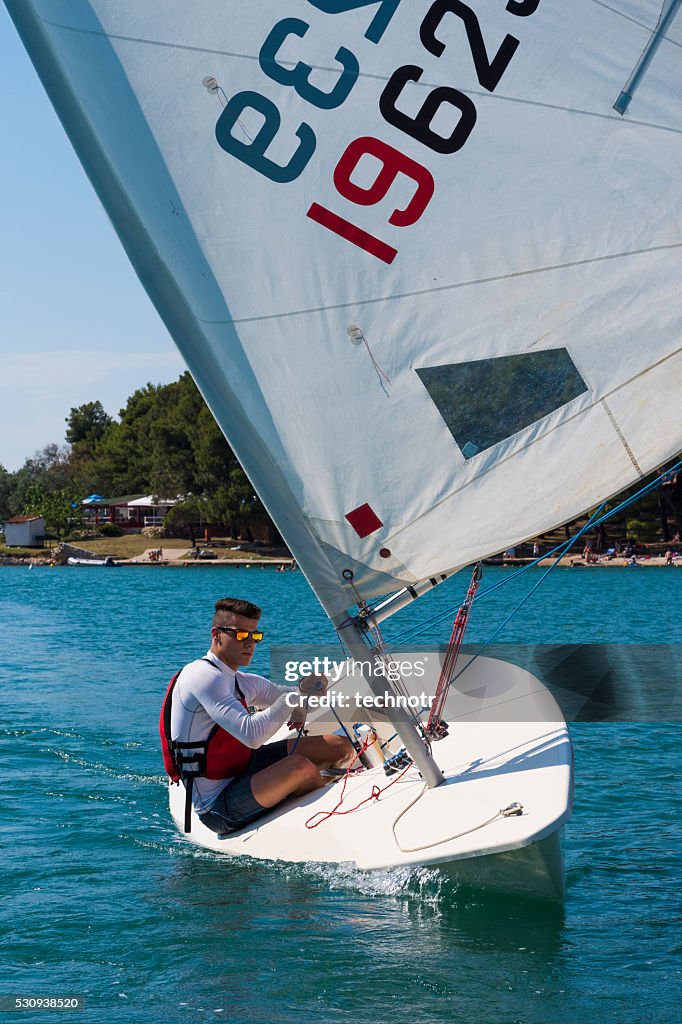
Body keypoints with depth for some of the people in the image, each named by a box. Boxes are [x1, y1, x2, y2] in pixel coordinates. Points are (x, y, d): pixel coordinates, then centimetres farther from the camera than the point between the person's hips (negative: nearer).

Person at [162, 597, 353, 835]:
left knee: (340, 746, 0)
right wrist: (298, 694, -26)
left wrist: (298, 707, -1)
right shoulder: (205, 677, -20)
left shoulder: (237, 680, 10)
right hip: (218, 806, -9)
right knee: (300, 766, -31)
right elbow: (252, 735, -32)